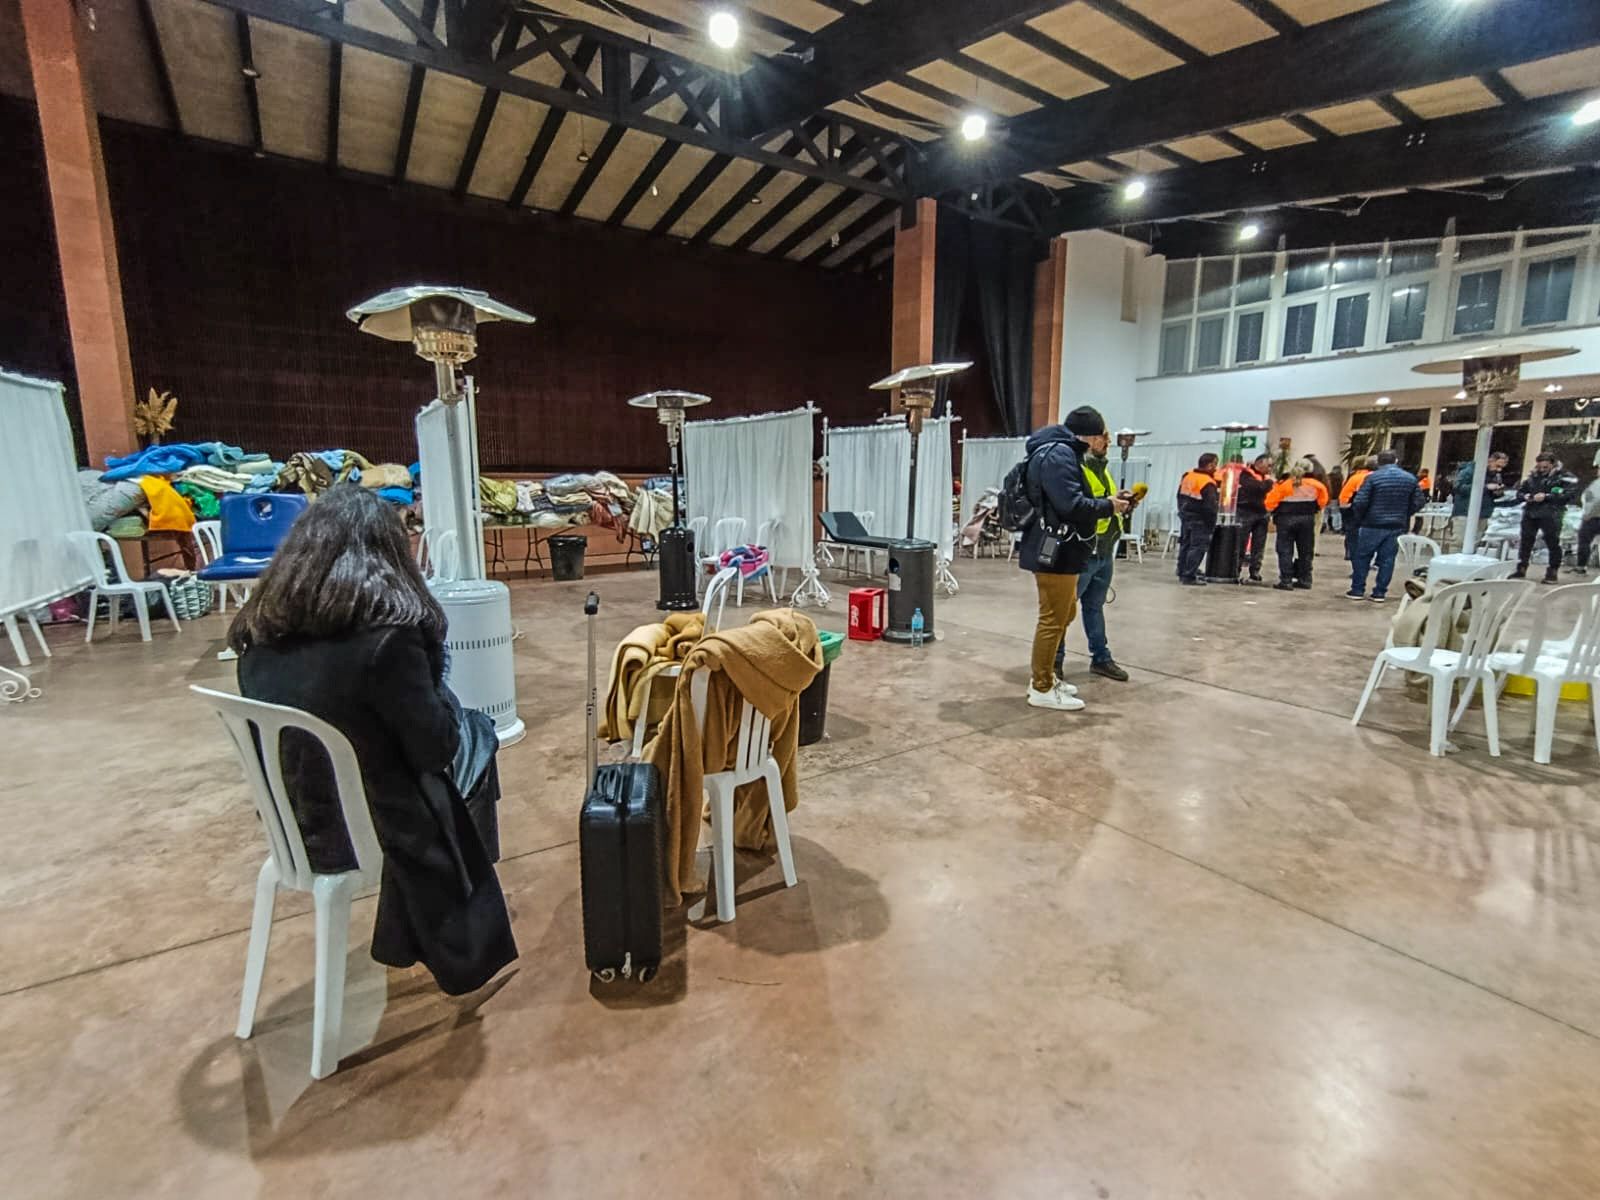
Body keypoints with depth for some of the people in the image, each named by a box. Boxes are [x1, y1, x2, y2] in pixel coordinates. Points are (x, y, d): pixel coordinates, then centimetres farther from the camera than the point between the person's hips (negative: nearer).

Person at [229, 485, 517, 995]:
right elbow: (433, 748, -18)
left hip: (294, 823, 6)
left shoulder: (259, 625, -4)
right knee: (475, 735, 16)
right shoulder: (386, 630, -25)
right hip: (367, 827, -6)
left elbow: (308, 719, 9)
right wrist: (434, 685, 0)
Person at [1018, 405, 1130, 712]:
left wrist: (1106, 502, 9)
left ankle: (1044, 677, 29)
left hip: (1060, 550, 11)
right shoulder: (1058, 455, -17)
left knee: (1064, 614, 19)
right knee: (1053, 620, -4)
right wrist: (1108, 506, -10)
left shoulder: (1061, 452, 18)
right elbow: (1072, 505, -25)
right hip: (1055, 551, -11)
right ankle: (1042, 689, 6)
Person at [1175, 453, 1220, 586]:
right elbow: (1210, 506, -21)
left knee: (1185, 544, 16)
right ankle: (1189, 576, -6)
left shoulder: (1187, 476, 5)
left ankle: (1182, 573, 23)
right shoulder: (1208, 483, -20)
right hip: (1199, 520, -9)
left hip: (1185, 516, 9)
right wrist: (1212, 523, -11)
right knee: (1198, 547, -4)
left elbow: (1180, 496, 15)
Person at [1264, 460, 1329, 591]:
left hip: (1286, 519, -3)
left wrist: (1273, 511, 9)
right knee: (1306, 551, 13)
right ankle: (1304, 580, 17)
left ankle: (1286, 581, -3)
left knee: (1285, 551, 1)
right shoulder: (1314, 485, 0)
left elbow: (1271, 501, -9)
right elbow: (1322, 500, 9)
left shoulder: (1284, 484, -9)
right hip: (1307, 519, 3)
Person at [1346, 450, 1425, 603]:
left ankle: (1357, 590, 8)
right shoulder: (1410, 478, 4)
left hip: (1373, 525, -4)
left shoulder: (1373, 477, -10)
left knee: (1362, 557, 6)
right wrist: (1404, 515, 18)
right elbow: (1419, 502, 5)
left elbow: (1360, 502, -14)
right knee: (1387, 559, 8)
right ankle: (1380, 593, 9)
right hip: (1397, 526, 4)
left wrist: (1359, 518, 3)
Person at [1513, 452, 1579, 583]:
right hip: (1530, 514, 5)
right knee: (1525, 542, 10)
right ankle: (1521, 570, 19)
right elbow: (1519, 492, 18)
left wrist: (1546, 496, -20)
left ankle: (1552, 573, 6)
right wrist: (1527, 496, -5)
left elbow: (1570, 495, -12)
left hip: (1550, 516, -5)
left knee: (1553, 543, -1)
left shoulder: (1564, 477, -2)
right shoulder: (1532, 477, 13)